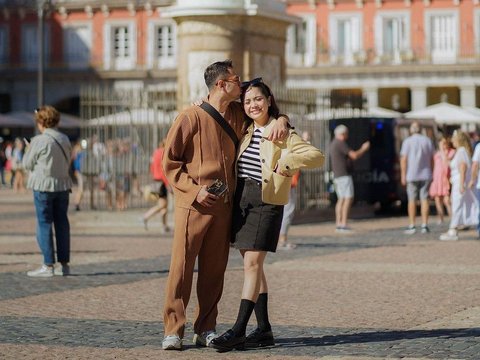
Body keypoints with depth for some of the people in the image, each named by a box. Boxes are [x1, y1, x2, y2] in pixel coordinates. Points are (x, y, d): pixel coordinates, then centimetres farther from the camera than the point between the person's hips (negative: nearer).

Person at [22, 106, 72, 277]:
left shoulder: (39, 141, -13)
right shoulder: (65, 139, 4)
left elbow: (28, 164, -4)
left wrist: (29, 150, 14)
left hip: (44, 185, -6)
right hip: (63, 185, 6)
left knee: (44, 224, 0)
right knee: (62, 223, 10)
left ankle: (48, 266, -2)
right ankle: (64, 264, 13)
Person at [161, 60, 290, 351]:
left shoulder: (237, 114, 9)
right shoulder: (191, 117, -7)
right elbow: (169, 162, -5)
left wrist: (281, 122, 1)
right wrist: (194, 189, -15)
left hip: (224, 207, 6)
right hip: (193, 206, -6)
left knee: (214, 271, 8)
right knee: (182, 267, -4)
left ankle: (206, 330, 15)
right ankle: (173, 331, 0)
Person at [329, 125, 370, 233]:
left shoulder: (333, 144, 18)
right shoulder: (341, 144, -14)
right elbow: (354, 156, -17)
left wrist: (361, 150, 27)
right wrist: (364, 149, 0)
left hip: (337, 176, 10)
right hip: (344, 175, -10)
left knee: (341, 200, 10)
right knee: (348, 199, -11)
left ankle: (339, 224, 5)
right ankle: (344, 224, -16)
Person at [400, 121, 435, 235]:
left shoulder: (407, 141, -5)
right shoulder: (427, 141, 4)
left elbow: (403, 159, -8)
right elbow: (432, 159, 6)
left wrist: (403, 175, -3)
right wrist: (431, 173, 15)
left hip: (412, 175, -2)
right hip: (425, 175, 2)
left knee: (412, 200, 2)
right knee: (424, 199, 3)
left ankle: (412, 226, 2)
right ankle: (424, 225, 1)